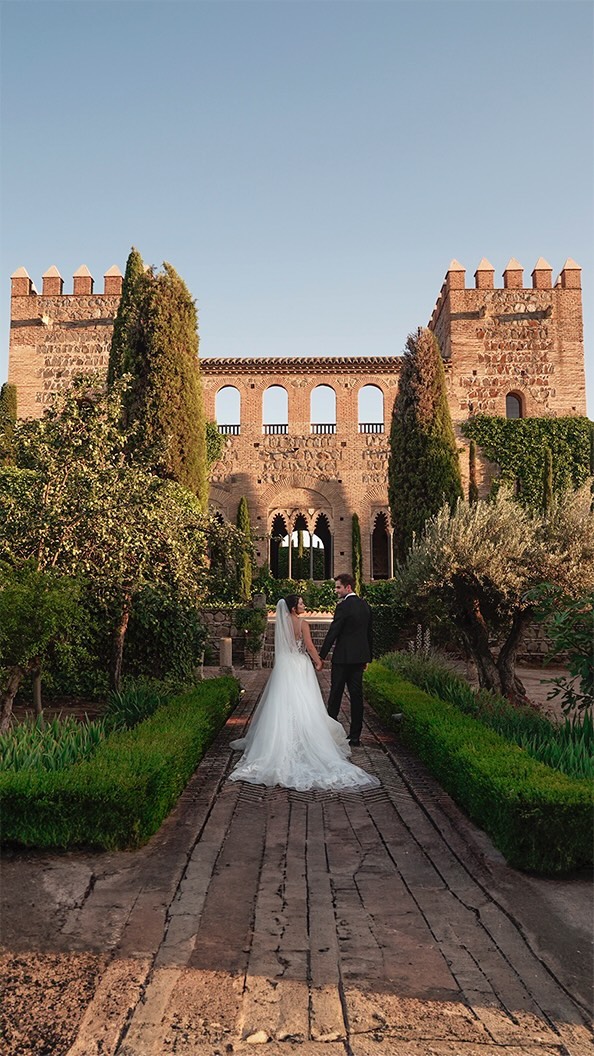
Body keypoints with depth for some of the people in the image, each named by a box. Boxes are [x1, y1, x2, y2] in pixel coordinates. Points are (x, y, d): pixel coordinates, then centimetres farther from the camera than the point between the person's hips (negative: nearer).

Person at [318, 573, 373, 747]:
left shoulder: (343, 606, -13)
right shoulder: (365, 605, 10)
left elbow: (333, 632, -14)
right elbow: (369, 632, 15)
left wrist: (322, 656, -8)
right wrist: (368, 657, 22)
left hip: (343, 657, -7)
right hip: (359, 657, 7)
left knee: (335, 695, 3)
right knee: (356, 695, 6)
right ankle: (355, 737, 9)